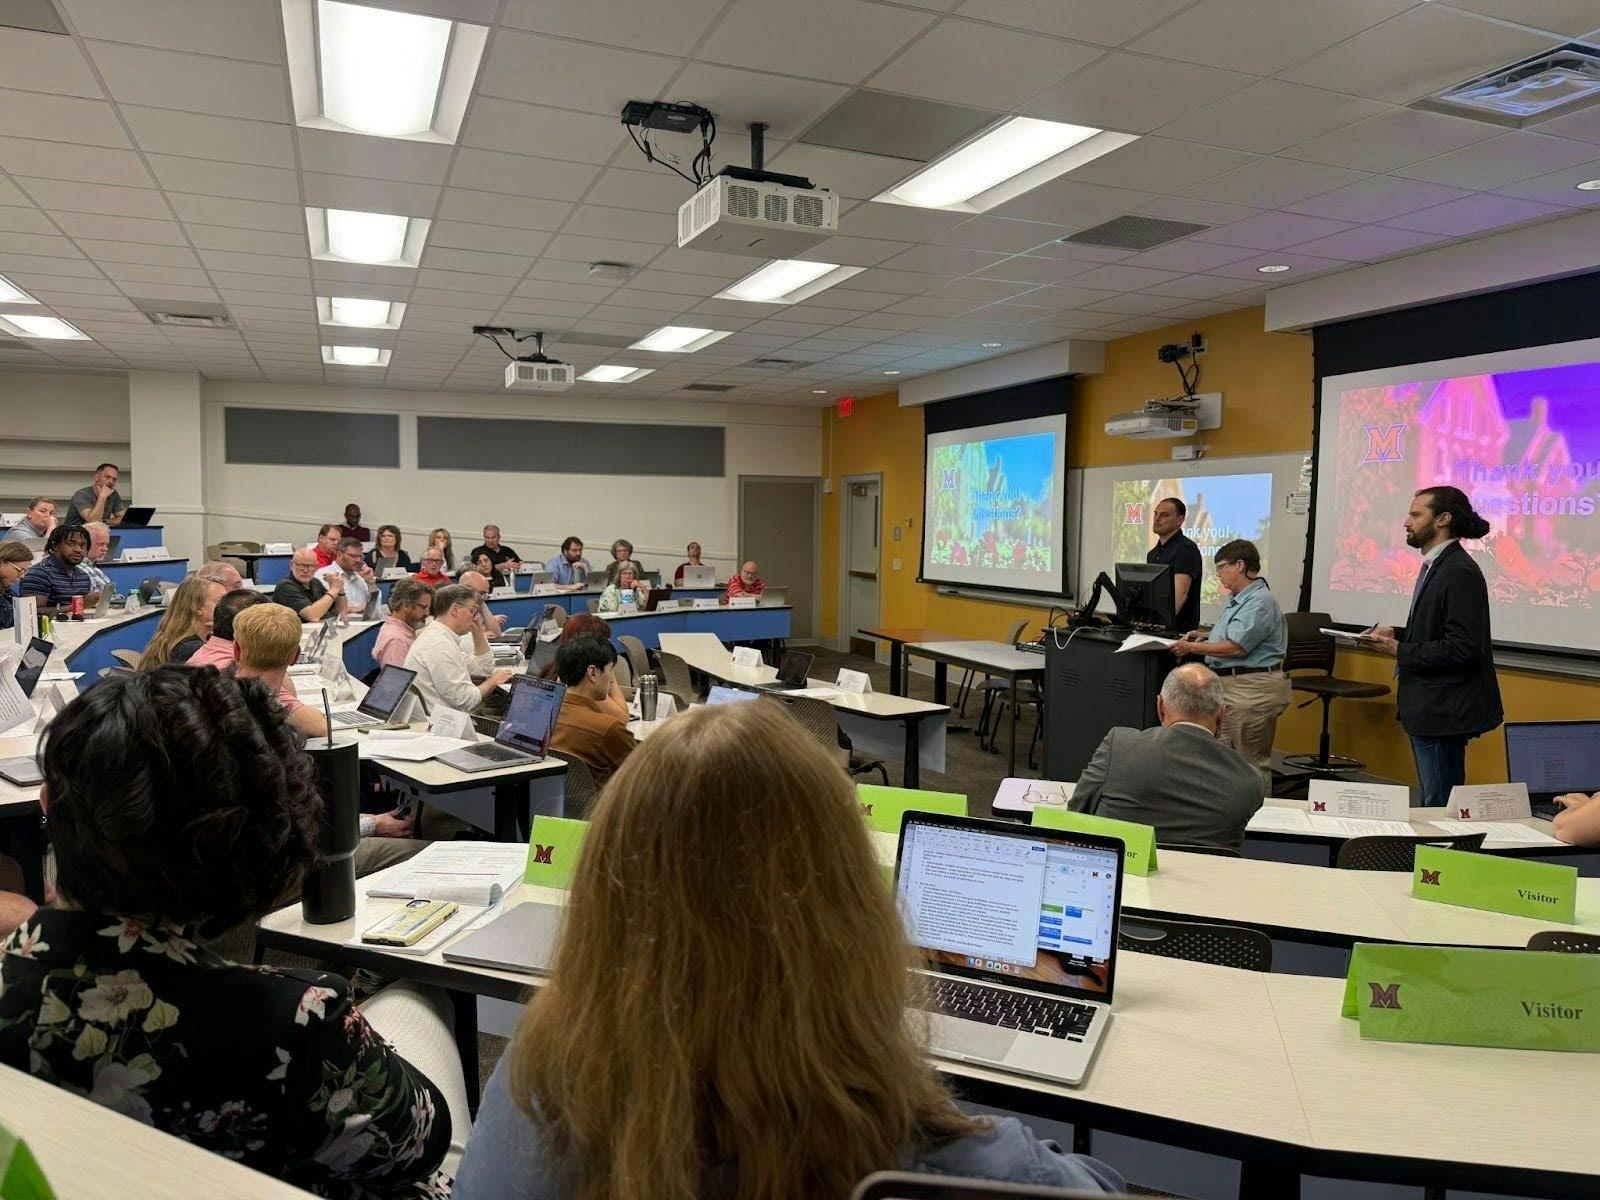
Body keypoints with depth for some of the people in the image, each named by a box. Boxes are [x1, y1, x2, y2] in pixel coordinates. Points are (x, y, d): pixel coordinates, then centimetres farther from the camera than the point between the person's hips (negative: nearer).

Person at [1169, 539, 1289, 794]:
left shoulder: (1259, 602, -15)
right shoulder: (1237, 599, 18)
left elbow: (1236, 648, -21)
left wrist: (1192, 648, -14)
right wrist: (1205, 637, 14)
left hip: (1252, 691, -10)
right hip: (1229, 687, 10)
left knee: (1252, 763, -2)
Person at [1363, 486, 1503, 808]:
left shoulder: (1459, 572, -18)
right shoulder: (1435, 565, 12)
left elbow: (1462, 647, -23)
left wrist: (1399, 650, -16)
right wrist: (1397, 634, 5)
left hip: (1442, 711, -10)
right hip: (1427, 709, 10)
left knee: (1440, 808, -2)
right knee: (1433, 802, 18)